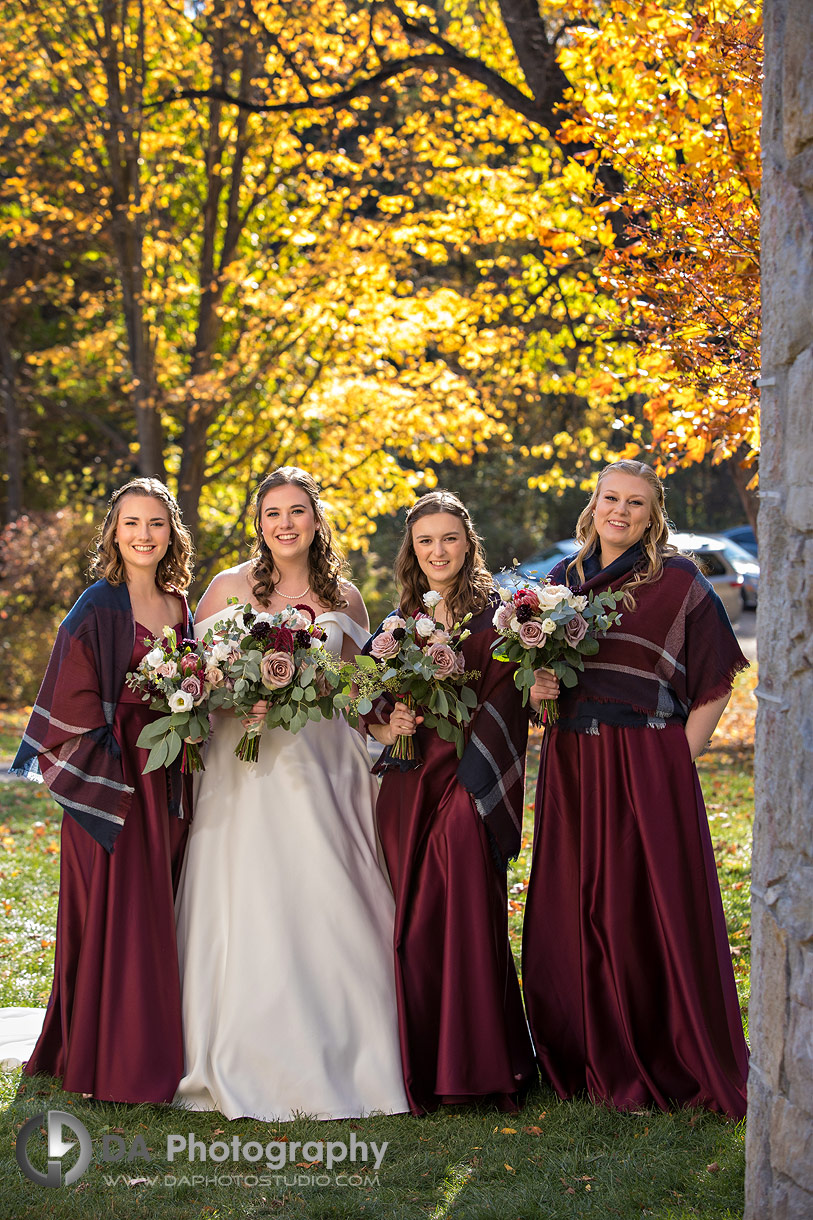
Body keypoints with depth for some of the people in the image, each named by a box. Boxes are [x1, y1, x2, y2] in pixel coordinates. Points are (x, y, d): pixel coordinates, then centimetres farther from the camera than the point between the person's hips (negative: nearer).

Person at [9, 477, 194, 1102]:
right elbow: (74, 700, -10)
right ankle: (115, 1064, 3)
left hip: (170, 780, 6)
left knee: (161, 912, 9)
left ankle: (158, 1052, 18)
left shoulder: (181, 606, 12)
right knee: (117, 915, -5)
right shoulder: (98, 609, -7)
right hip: (112, 779, -6)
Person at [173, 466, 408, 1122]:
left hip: (324, 766, 2)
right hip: (247, 767, -2)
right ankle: (251, 1070, 5)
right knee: (249, 910, -4)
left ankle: (338, 1061, 8)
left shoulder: (344, 599, 11)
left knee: (330, 907, -3)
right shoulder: (229, 588, 4)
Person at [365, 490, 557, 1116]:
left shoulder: (494, 613, 1)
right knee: (416, 922, 3)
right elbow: (374, 703, 17)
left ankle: (472, 1066, -3)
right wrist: (384, 728, -5)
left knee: (467, 917, -11)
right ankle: (424, 1066, 11)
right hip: (408, 788, 4)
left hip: (467, 783, -4)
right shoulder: (399, 620, 15)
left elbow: (502, 705, -5)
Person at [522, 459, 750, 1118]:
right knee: (577, 911, 5)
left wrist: (678, 760, -7)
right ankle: (605, 1062, 18)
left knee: (657, 909, -4)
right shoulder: (562, 580, 13)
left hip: (649, 763, -5)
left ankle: (679, 1064, 8)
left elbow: (715, 683, -1)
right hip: (571, 765, 5)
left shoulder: (679, 581, -2)